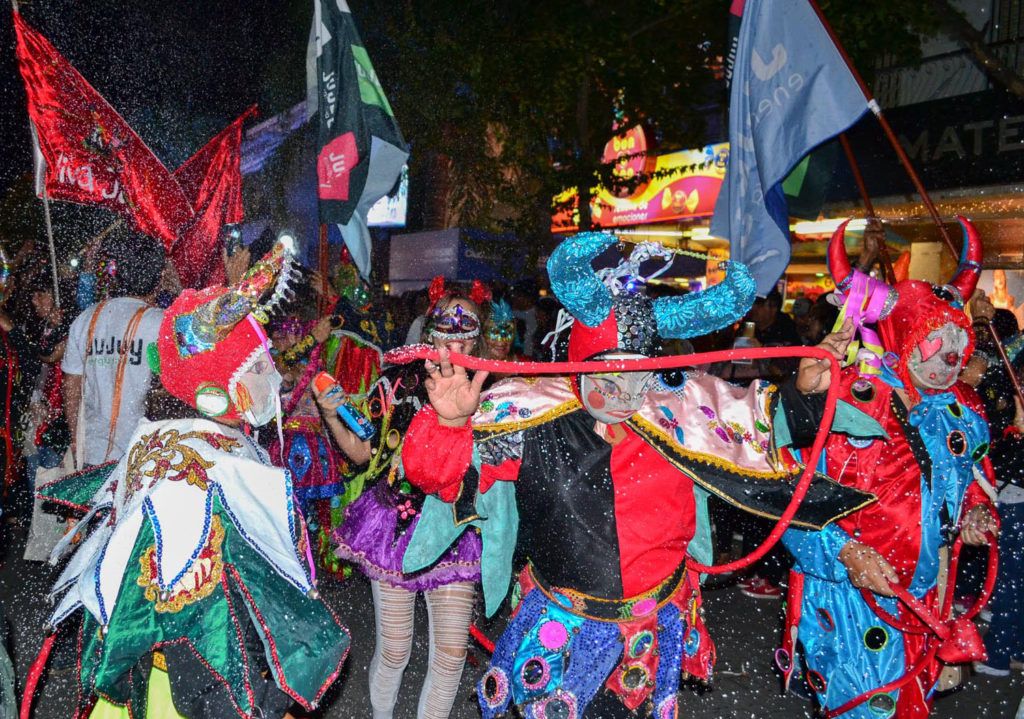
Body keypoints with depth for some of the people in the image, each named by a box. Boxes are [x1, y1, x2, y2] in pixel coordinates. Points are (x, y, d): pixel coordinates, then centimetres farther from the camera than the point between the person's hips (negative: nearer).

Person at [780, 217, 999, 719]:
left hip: (925, 593, 7)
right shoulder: (844, 402, -18)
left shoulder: (961, 409, 4)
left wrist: (977, 513, 2)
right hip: (848, 589, -7)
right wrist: (845, 552, -26)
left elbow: (976, 476, 23)